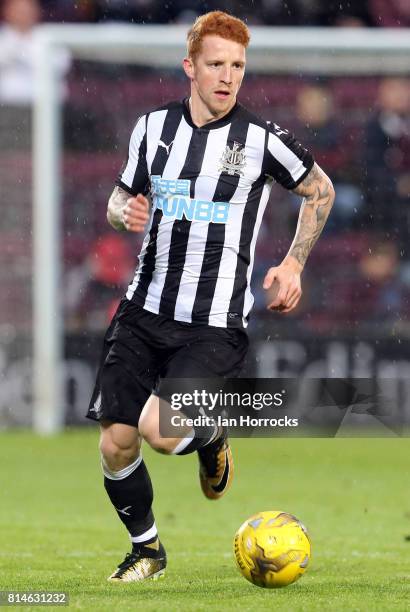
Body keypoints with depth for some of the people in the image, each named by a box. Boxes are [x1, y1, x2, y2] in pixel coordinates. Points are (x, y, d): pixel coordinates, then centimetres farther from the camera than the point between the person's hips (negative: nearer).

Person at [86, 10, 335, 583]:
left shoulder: (262, 140, -7)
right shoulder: (154, 126, 4)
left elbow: (320, 191, 9)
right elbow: (122, 196, 18)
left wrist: (294, 263, 2)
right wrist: (126, 211, -5)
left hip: (215, 327, -4)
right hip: (144, 312, 4)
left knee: (160, 431, -23)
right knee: (116, 442, -1)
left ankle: (211, 434, 14)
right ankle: (146, 549, 25)